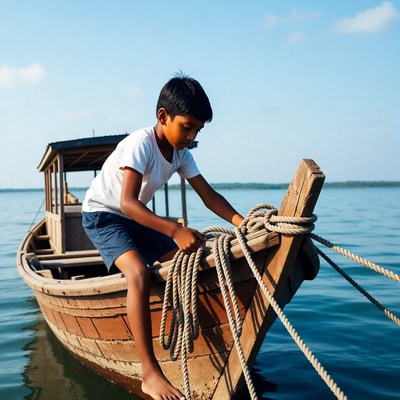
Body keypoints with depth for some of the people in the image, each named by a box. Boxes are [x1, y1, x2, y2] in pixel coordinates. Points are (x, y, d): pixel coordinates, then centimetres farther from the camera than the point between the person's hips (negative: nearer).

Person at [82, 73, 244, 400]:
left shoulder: (181, 153, -3)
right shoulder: (140, 143, -27)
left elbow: (209, 195, -6)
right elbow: (127, 202, -38)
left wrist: (241, 222, -23)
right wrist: (175, 230, -50)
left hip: (137, 218, 8)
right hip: (103, 215, -8)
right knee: (139, 273, -32)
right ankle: (150, 374, -30)